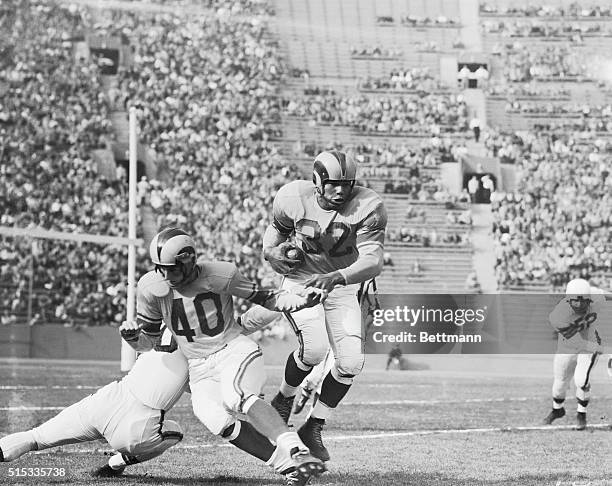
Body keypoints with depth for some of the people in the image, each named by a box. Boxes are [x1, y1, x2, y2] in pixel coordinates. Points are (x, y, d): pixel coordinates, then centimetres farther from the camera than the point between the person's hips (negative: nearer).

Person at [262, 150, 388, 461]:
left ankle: (313, 428, 6)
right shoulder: (293, 199, -14)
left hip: (342, 287, 1)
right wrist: (274, 250, -8)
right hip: (300, 282, -1)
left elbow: (372, 260, -29)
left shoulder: (367, 208, -20)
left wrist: (335, 277, -44)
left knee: (351, 361, -12)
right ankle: (285, 398, 6)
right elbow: (278, 227, 11)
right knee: (314, 348, -25)